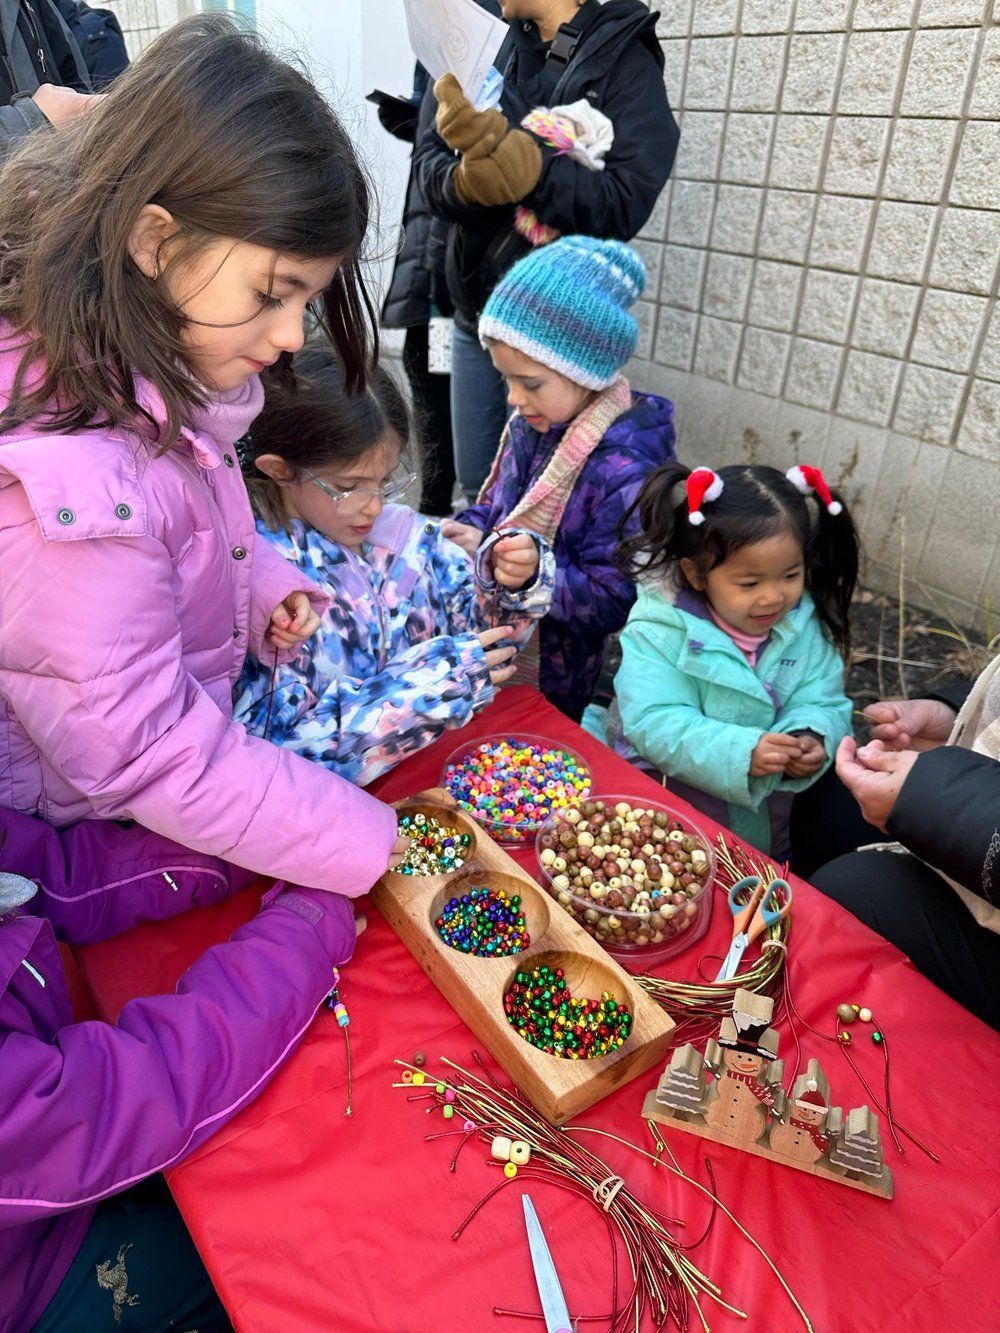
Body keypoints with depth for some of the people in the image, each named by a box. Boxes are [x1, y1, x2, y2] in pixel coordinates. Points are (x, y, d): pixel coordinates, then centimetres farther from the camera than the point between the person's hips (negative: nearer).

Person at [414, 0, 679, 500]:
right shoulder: (501, 52, 10)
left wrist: (507, 153, -28)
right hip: (474, 310, 6)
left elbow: (625, 203, -19)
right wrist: (464, 181, -21)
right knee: (476, 485, 14)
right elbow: (428, 158, 1)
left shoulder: (625, 59, -6)